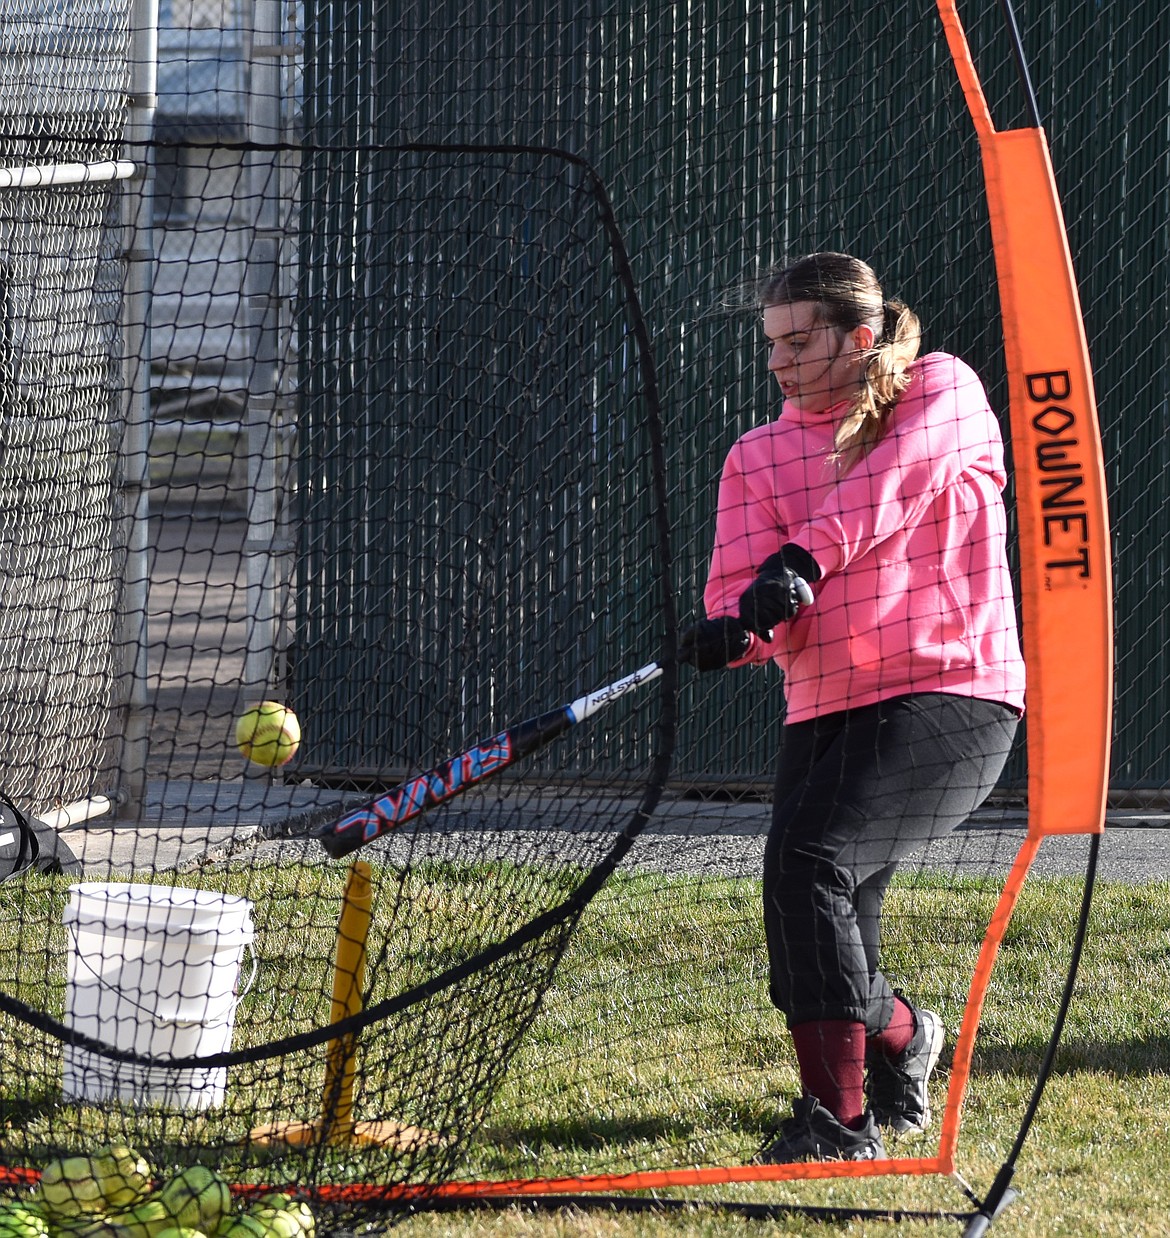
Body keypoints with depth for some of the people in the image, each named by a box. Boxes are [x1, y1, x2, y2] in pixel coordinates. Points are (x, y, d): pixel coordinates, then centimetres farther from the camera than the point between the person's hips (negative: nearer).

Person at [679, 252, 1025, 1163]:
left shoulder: (944, 394, 3)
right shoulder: (758, 456, 14)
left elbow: (888, 484, -17)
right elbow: (742, 587, 1)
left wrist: (805, 556, -29)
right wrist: (734, 630, -23)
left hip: (950, 692, -5)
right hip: (826, 709, 5)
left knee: (811, 857, -25)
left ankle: (840, 1115, -21)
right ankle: (900, 1036, 37)